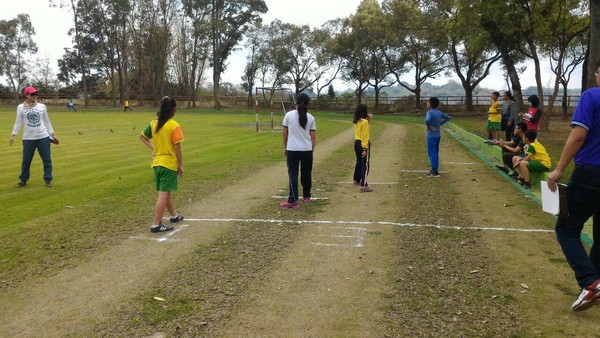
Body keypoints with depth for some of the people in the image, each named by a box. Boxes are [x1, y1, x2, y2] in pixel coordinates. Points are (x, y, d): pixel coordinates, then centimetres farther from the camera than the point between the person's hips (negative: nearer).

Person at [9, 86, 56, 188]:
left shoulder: (42, 106, 5)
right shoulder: (21, 107, 2)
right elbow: (18, 122, 3)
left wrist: (52, 134, 10)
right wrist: (13, 135, -5)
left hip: (43, 137, 1)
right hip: (28, 138, -1)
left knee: (47, 159, 2)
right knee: (26, 160, 6)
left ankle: (48, 179, 12)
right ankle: (23, 180, 20)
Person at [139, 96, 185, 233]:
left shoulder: (154, 123, 5)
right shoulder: (174, 125, -15)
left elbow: (142, 136, 16)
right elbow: (177, 147, -15)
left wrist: (153, 148, 10)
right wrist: (181, 165, -7)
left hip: (156, 163, 8)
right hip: (169, 163, -7)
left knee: (165, 191, 20)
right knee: (164, 194, -5)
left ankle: (174, 215, 36)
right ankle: (156, 225, -6)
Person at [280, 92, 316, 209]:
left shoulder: (289, 115, -5)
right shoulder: (311, 118, 0)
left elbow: (284, 133, 0)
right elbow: (313, 137, 3)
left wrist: (285, 147, 12)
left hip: (292, 150, -2)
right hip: (307, 150, 2)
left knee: (293, 174, -2)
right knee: (306, 174, 16)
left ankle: (293, 201, -9)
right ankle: (306, 196, 29)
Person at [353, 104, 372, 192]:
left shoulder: (357, 121, 8)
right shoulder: (364, 122, -16)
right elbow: (364, 136, -21)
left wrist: (368, 119, 13)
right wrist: (365, 149, -23)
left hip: (356, 143, 9)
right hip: (363, 144, -9)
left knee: (359, 162, 25)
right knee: (365, 165, -7)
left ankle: (356, 180, 39)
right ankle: (363, 186, -11)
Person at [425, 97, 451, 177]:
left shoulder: (429, 112, -17)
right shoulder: (439, 112, 6)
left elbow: (427, 120, -37)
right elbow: (447, 118, 17)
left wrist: (429, 127, -20)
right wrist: (439, 124, 12)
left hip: (431, 136, -8)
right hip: (438, 135, 8)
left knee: (432, 153, -4)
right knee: (435, 153, 15)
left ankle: (435, 172, -5)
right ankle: (434, 170, 23)